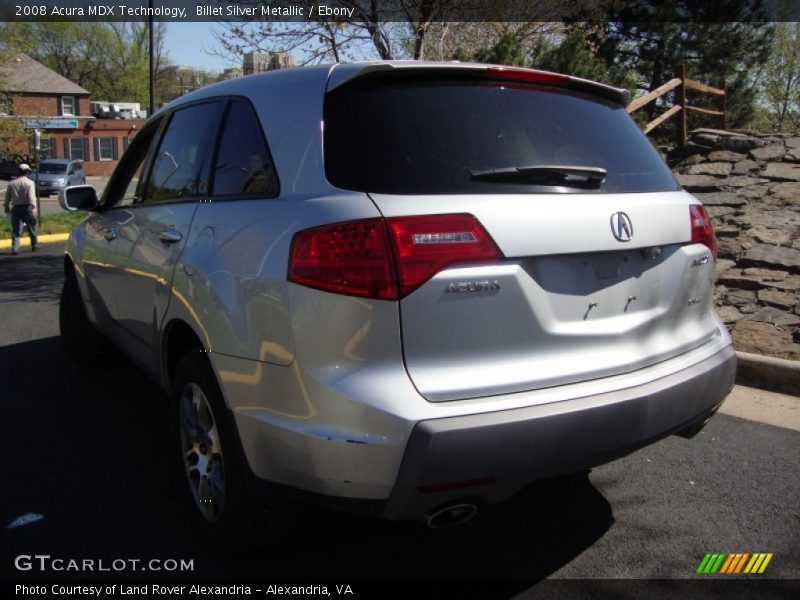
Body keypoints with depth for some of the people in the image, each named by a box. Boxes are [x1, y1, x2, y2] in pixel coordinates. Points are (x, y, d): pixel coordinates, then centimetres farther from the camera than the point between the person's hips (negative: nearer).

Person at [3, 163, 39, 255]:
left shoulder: (11, 183, 8)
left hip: (15, 208, 3)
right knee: (31, 228, 13)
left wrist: (7, 207, 23)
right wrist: (34, 208, -16)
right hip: (26, 207, -3)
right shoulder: (29, 183, -5)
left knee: (15, 230, 3)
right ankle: (35, 245, 23)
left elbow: (7, 198, 11)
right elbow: (31, 197, -14)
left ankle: (15, 249, -3)